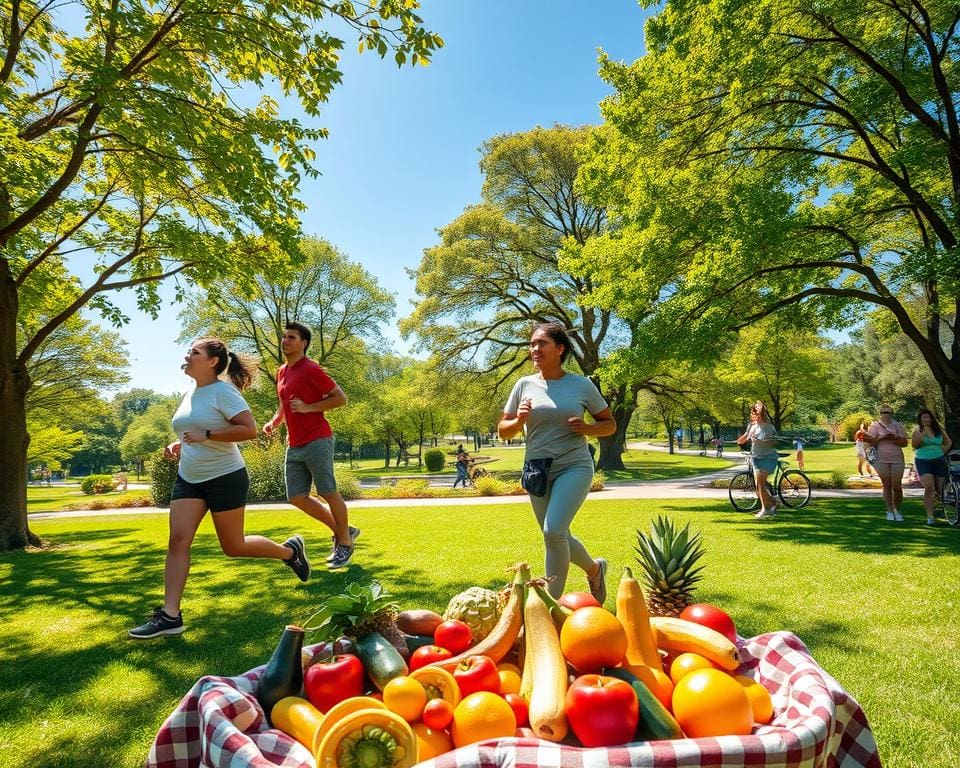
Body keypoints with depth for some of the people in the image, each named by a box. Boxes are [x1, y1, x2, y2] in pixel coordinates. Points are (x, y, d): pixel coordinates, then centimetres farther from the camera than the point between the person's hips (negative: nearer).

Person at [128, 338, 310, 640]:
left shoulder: (223, 391, -15)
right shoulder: (189, 395, 10)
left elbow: (249, 430, -23)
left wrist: (206, 435, -27)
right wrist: (179, 445, 6)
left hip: (225, 479, -7)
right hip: (188, 480, 7)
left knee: (233, 547, 4)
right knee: (178, 540, -5)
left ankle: (289, 550, 26)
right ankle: (170, 616, -2)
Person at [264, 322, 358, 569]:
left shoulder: (311, 369, -9)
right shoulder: (281, 372, 15)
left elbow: (341, 398, -10)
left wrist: (308, 407, -17)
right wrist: (274, 422, 10)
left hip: (317, 441, -8)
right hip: (294, 445, 8)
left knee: (328, 493, -1)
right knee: (297, 498, 6)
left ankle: (345, 543, 17)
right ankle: (342, 531, 22)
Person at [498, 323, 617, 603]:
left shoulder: (581, 385, -1)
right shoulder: (524, 385, 3)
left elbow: (610, 424, 8)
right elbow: (503, 431, 8)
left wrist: (587, 428, -12)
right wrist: (519, 420, -14)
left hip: (574, 466, -4)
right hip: (537, 471, 4)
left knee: (554, 531, -21)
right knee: (558, 538, 12)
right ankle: (594, 568, 42)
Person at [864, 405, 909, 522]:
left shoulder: (898, 425, 9)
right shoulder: (875, 425, 4)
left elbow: (904, 442, 4)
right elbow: (871, 442, -1)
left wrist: (893, 439, -13)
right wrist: (882, 438, -14)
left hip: (897, 459, 1)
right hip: (881, 460, -1)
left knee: (897, 486, -1)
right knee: (886, 486, 4)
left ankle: (897, 510, 17)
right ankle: (889, 511, 13)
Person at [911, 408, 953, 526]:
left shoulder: (939, 430, 7)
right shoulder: (918, 431, 0)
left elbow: (949, 442, 20)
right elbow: (914, 445, -7)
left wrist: (943, 452, 8)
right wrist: (920, 436, -23)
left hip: (939, 461, 3)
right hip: (923, 461, -3)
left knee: (940, 488, 7)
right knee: (929, 487, -15)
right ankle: (930, 516, -14)